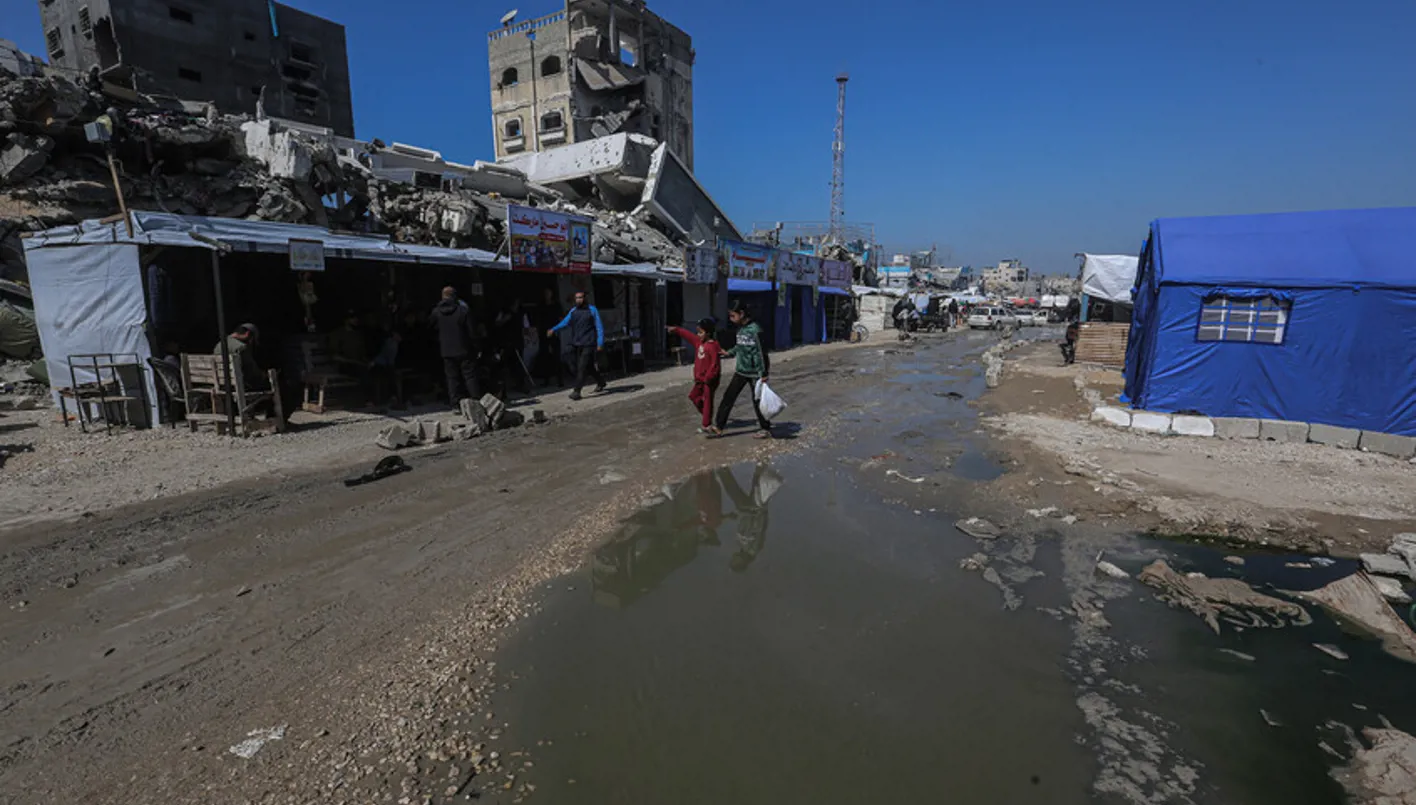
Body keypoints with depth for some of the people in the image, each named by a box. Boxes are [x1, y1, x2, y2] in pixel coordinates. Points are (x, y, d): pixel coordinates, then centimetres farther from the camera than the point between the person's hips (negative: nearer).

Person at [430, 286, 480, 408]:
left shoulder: (436, 312, 0)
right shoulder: (463, 310, -9)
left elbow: (432, 330, 11)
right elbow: (471, 331, -7)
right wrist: (473, 342, 6)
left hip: (446, 351, 2)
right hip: (463, 349, -2)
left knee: (452, 377, 7)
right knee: (469, 375, 4)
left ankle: (454, 403, 4)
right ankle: (476, 399, 3)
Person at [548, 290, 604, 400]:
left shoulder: (592, 310, -3)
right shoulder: (573, 311, 11)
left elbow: (599, 327, -4)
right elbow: (565, 322, 1)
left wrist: (600, 343, -11)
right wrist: (554, 329, -16)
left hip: (588, 344, -5)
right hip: (577, 344, 5)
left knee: (582, 367, -12)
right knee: (589, 366, 16)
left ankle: (577, 391, -12)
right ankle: (600, 382, 37)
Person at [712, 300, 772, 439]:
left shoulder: (755, 330, -20)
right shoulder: (740, 328, 4)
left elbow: (761, 353, -19)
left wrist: (763, 374, -18)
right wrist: (729, 353, 10)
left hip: (754, 373, -7)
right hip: (741, 371, 7)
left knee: (757, 401, 4)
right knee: (728, 397, 5)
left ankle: (766, 429, 21)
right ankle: (718, 427, 11)